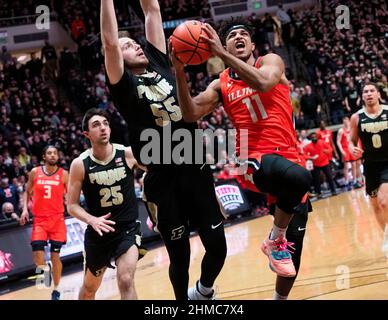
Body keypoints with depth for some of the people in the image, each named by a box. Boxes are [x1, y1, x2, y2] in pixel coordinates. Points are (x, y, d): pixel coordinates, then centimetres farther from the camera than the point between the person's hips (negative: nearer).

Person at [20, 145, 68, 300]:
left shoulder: (63, 174, 1)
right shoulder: (35, 172, 5)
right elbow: (27, 192, 14)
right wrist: (25, 209, 0)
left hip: (57, 218, -1)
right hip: (39, 218, 1)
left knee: (55, 255, -1)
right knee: (37, 251, -17)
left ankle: (56, 290, 12)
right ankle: (45, 269, 17)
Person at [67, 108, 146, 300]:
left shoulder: (128, 154, -10)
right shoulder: (80, 165, -10)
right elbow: (72, 205, -6)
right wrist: (91, 220, -23)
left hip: (128, 228, -1)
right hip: (98, 232, 1)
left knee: (126, 282, -21)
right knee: (89, 288, 17)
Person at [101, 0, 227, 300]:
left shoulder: (160, 64, 11)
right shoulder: (124, 85, -2)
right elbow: (109, 42, -15)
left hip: (197, 171, 4)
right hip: (164, 181, -4)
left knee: (217, 247, 9)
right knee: (179, 256, 6)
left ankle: (203, 291, 38)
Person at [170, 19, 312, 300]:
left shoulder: (271, 61, 7)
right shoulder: (221, 85, 10)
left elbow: (263, 83, -18)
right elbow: (191, 114, -5)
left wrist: (221, 54, -23)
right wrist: (179, 71, -15)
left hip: (288, 159, 2)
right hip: (256, 161, -2)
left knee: (294, 251, 5)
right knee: (297, 177, -38)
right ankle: (275, 240, -16)